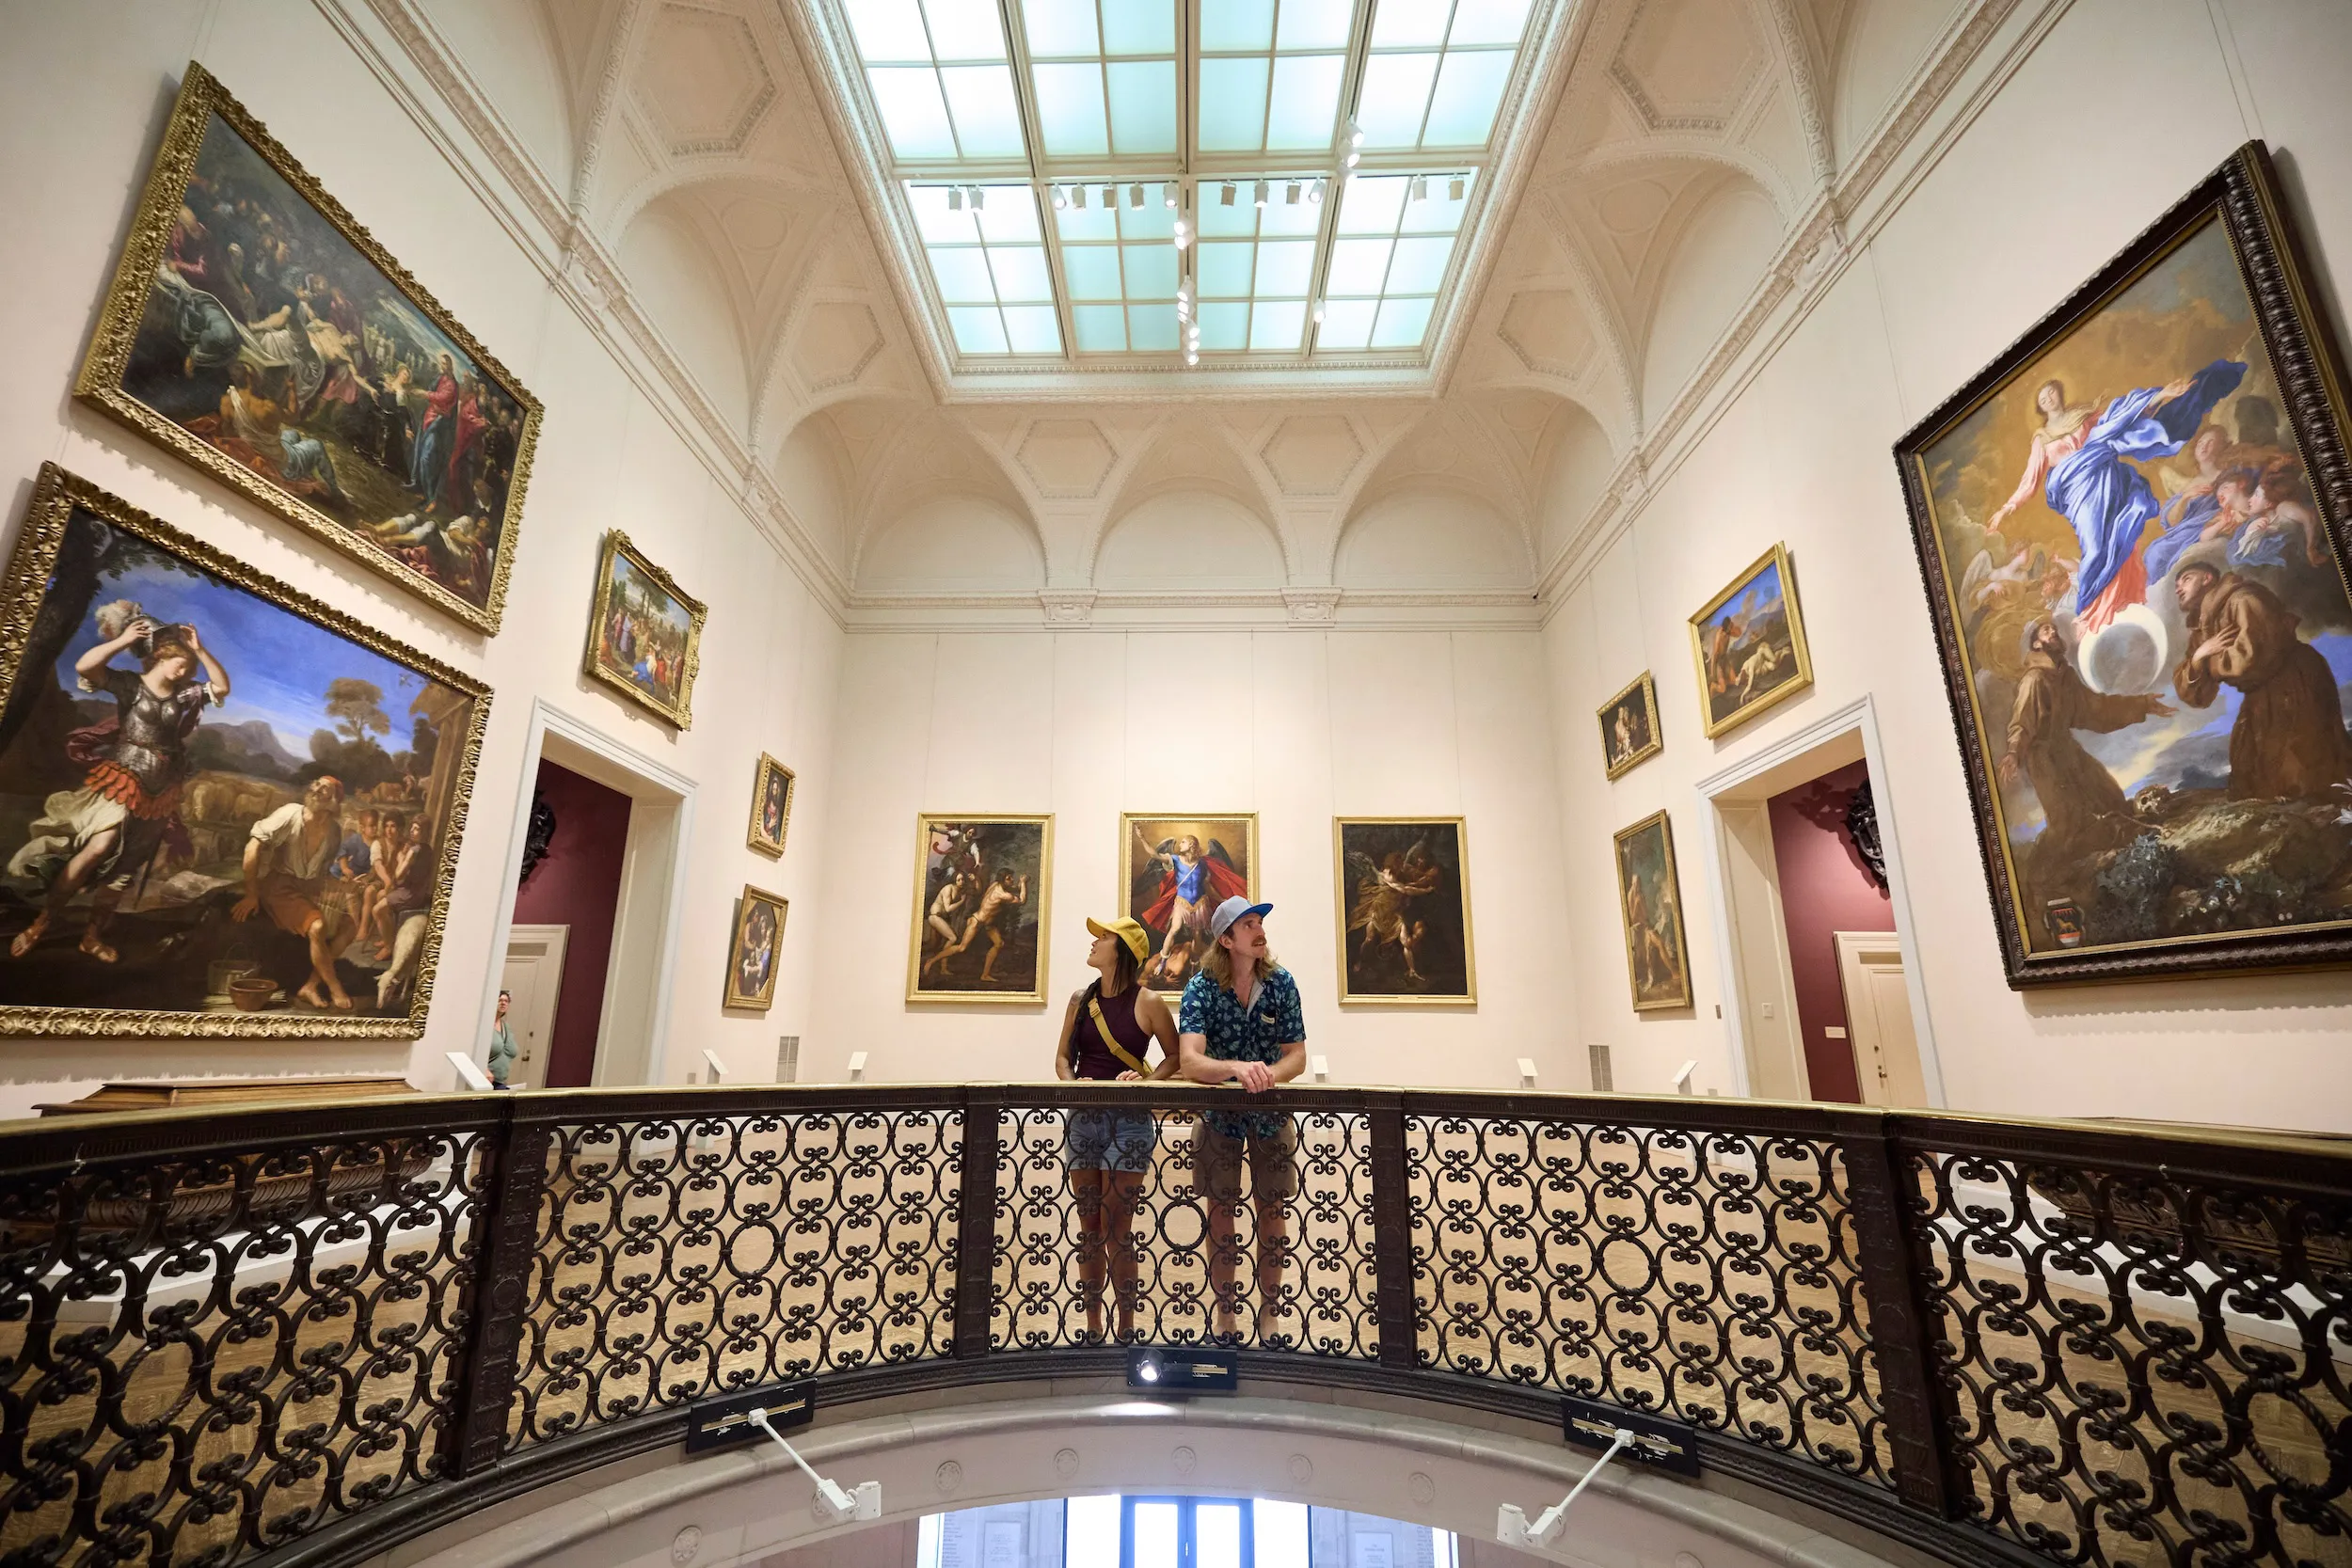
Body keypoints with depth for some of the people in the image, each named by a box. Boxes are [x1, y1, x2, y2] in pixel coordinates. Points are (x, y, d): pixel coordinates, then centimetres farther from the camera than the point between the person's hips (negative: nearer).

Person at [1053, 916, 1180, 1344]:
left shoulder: (1148, 1002, -6)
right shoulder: (1081, 1000, 7)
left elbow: (1175, 1056, 1)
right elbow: (1063, 1056, 12)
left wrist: (1146, 1079, -15)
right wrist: (1072, 1081, -7)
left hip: (1128, 1122, -4)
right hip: (1083, 1118, 4)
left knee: (1116, 1232, -2)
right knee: (1089, 1229, 10)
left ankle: (1125, 1329, 16)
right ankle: (1092, 1328, 23)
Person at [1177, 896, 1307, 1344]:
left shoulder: (1280, 982, -13)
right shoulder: (1202, 987, -20)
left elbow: (1297, 1055, -12)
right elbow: (1189, 1062, -31)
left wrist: (1269, 1074, -34)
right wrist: (1236, 1069, -50)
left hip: (1271, 1113, 2)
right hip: (1220, 1113, -1)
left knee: (1271, 1211, 9)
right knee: (1221, 1212, 6)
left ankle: (1269, 1315, 25)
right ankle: (1225, 1319, 21)